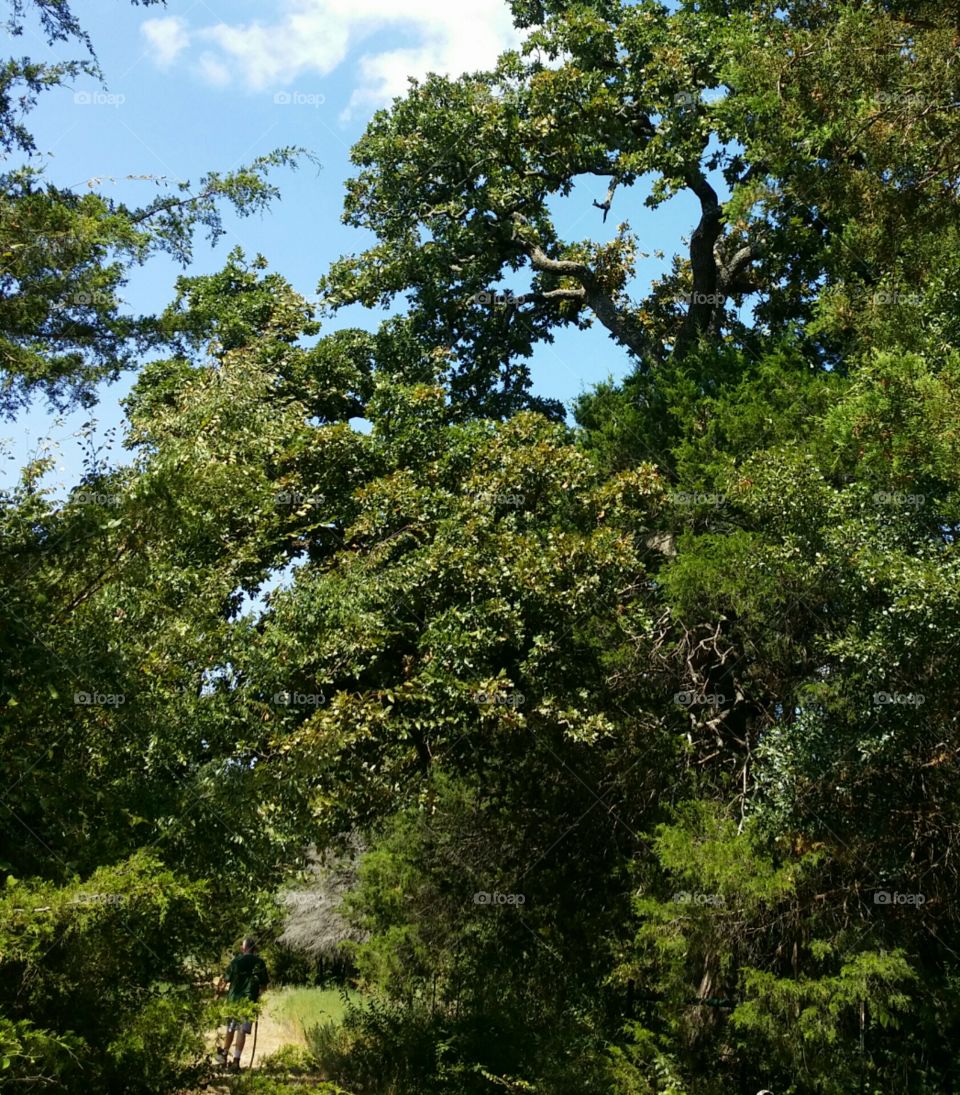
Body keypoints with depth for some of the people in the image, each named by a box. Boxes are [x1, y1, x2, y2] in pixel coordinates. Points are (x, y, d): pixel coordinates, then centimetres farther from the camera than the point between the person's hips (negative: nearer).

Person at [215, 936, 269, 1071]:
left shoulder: (237, 961, -1)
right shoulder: (260, 963, 1)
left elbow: (225, 980, -3)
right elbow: (264, 985, 4)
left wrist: (219, 992, 13)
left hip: (233, 999, 1)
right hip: (250, 1001, -1)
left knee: (231, 1029, 18)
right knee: (242, 1031, 0)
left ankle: (224, 1055, 31)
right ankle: (236, 1061, -6)